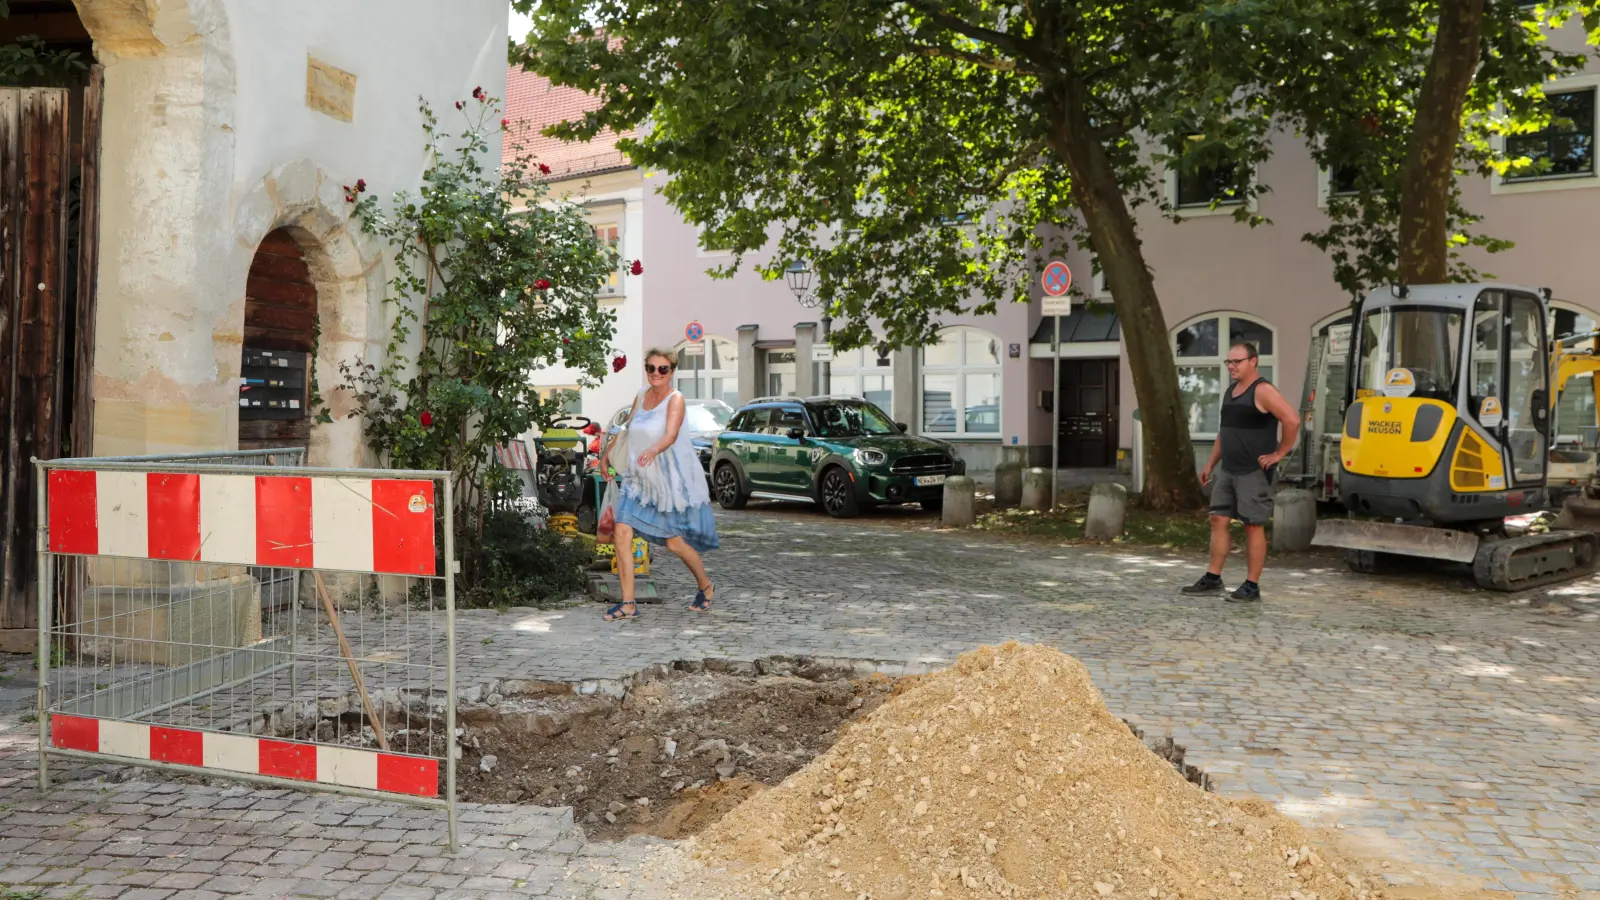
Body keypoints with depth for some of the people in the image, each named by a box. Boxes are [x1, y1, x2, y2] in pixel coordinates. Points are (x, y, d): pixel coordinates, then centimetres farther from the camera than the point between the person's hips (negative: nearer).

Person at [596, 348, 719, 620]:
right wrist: (606, 454, 26)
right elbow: (626, 430, 22)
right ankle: (628, 603, -2)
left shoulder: (675, 399, -13)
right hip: (637, 479, 5)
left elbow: (671, 435, -30)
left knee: (675, 544, 3)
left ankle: (706, 587, 31)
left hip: (669, 481, -5)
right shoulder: (641, 396, 5)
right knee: (622, 534, -10)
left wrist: (652, 450, -48)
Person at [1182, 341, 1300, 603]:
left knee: (1253, 526, -2)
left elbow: (1292, 420, -21)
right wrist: (1211, 464, 20)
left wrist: (1279, 454, -16)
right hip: (1228, 471, 9)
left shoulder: (1262, 391, -13)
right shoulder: (1230, 391, 15)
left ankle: (1252, 587, 3)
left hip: (1254, 473, -8)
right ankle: (1213, 579, 15)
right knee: (1219, 521, 8)